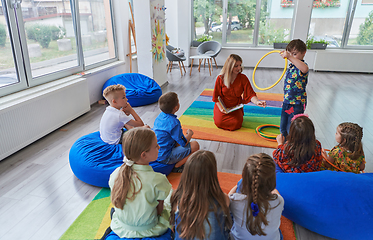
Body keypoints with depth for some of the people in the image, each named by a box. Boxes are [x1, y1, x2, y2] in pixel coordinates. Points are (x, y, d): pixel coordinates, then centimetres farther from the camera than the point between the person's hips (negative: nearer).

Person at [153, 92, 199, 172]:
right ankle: (177, 167, -3)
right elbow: (184, 143, -16)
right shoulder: (174, 123, -23)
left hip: (155, 152, 9)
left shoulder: (160, 116, 2)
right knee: (195, 145, -9)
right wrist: (190, 133, 5)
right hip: (164, 157, -9)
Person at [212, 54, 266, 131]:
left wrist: (257, 102, -38)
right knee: (219, 122, -20)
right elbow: (216, 96, -4)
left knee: (236, 124, -20)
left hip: (236, 107, 1)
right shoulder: (220, 78, -12)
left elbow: (250, 94, -17)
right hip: (222, 106, 0)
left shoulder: (243, 78, -11)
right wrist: (221, 108, -15)